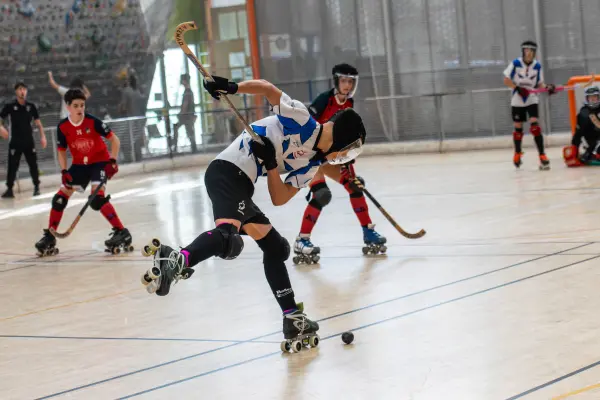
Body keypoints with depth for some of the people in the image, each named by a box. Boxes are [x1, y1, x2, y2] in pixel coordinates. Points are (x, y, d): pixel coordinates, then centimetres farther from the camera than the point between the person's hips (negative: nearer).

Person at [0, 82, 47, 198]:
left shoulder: (31, 106, 4)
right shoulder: (10, 106, -2)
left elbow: (38, 123, 9)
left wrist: (42, 136, 1)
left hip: (29, 141, 2)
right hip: (15, 142, -2)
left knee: (33, 165, 4)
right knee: (12, 166, -3)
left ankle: (36, 187, 16)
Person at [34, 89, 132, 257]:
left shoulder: (92, 122, -20)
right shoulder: (62, 127, -11)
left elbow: (114, 139, -12)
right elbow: (62, 151, 2)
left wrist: (113, 161, -21)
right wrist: (64, 172, -10)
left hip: (99, 162, -4)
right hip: (79, 164, 4)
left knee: (97, 198, -24)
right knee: (60, 197, -1)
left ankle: (121, 232, -19)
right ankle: (49, 237, 10)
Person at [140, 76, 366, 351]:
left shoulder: (311, 165, 18)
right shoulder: (302, 120, -2)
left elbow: (279, 199, 10)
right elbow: (268, 89, -8)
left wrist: (271, 164, -6)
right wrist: (233, 88, -23)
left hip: (241, 187, 9)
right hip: (227, 172, -9)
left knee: (275, 248, 16)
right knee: (228, 236, -34)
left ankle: (293, 320, 22)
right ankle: (176, 260, -57)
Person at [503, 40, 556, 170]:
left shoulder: (537, 66, -3)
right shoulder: (515, 63, -9)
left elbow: (539, 83, 4)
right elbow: (506, 80, -5)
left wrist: (547, 87, -17)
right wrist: (517, 88, -19)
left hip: (532, 99, 0)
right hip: (517, 100, 0)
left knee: (535, 126, -15)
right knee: (518, 127, 9)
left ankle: (542, 156, -16)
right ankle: (517, 153, 32)